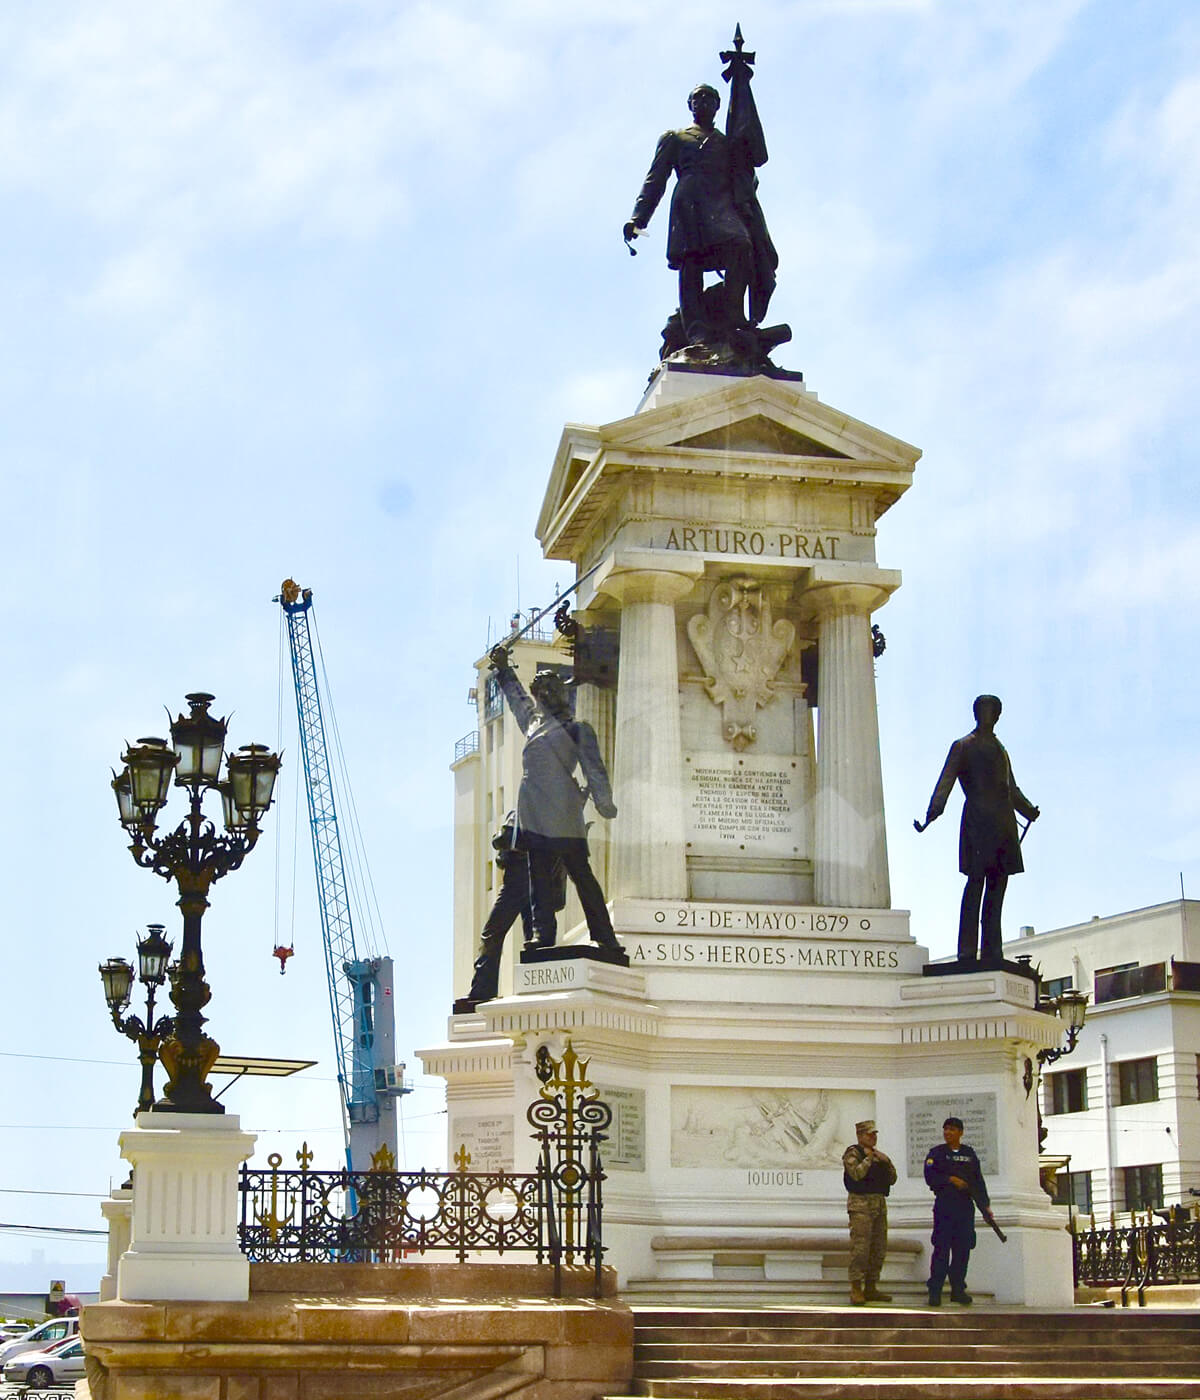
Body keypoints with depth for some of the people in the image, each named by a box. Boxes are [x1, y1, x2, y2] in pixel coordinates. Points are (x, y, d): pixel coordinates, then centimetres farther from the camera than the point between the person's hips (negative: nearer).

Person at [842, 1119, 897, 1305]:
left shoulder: (879, 1155, 19)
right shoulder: (852, 1153, -3)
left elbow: (892, 1180, 16)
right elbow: (857, 1174, -20)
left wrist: (887, 1162, 1)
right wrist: (868, 1158, -8)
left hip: (879, 1204, 8)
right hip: (860, 1204, -8)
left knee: (878, 1248, 8)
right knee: (860, 1247, -12)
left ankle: (871, 1288, 14)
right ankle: (856, 1290, -11)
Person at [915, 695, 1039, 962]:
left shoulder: (999, 748, 24)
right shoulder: (963, 746, 5)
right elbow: (946, 781, -8)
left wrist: (1028, 810, 40)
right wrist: (934, 810, -22)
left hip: (1003, 822, 7)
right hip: (977, 822, -6)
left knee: (997, 885, 2)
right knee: (976, 882, -12)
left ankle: (992, 953, 2)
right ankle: (967, 952, -13)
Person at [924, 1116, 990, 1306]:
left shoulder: (969, 1153, 14)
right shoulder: (936, 1153, 4)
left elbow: (979, 1181, 13)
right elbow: (930, 1177, -8)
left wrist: (985, 1205, 7)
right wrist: (951, 1179, -17)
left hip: (966, 1206, 4)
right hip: (944, 1206, -4)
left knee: (963, 1248, 4)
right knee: (941, 1248, -8)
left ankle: (958, 1289, 13)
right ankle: (935, 1291, -5)